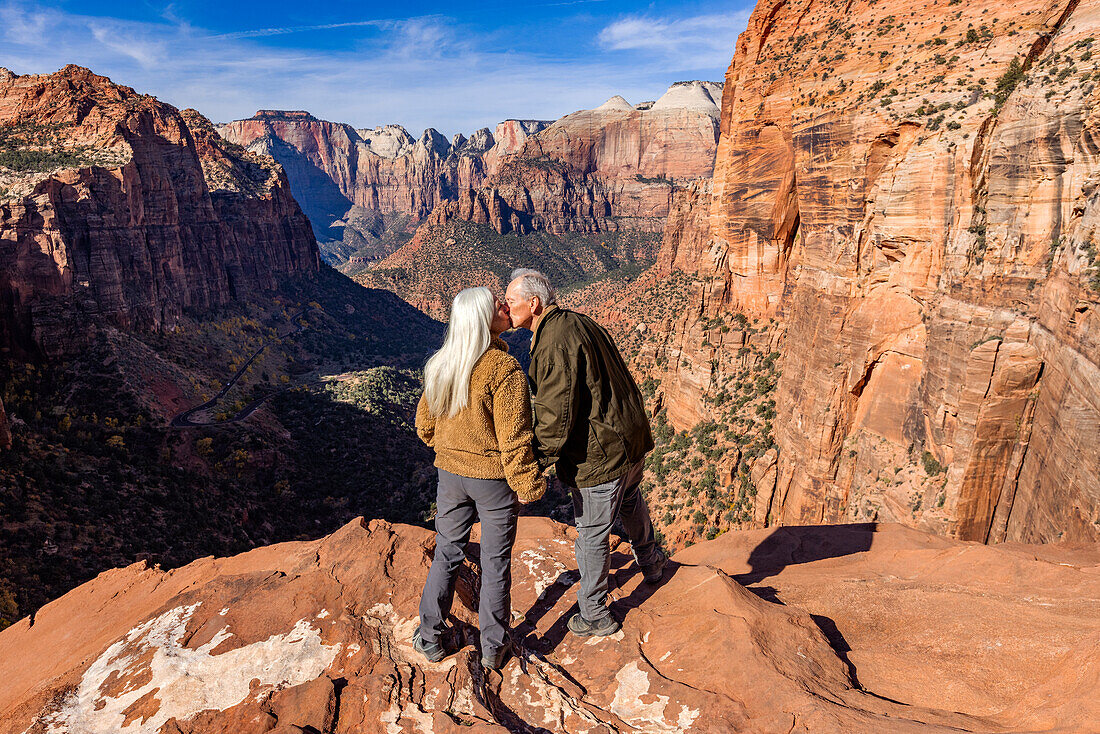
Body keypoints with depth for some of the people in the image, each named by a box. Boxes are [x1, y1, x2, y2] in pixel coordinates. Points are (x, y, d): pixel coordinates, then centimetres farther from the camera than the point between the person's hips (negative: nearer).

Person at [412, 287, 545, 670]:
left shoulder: (441, 365, -2)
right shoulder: (504, 369, -21)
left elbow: (425, 423, 9)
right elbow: (514, 438, -21)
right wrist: (528, 486, -9)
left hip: (450, 474, 5)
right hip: (495, 479, -5)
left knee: (447, 554, 20)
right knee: (495, 562, 12)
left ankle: (430, 639, 32)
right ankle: (493, 649, 27)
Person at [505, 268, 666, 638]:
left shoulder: (553, 343, -24)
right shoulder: (579, 322, 6)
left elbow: (554, 416, -29)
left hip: (598, 453, -10)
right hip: (632, 439, 10)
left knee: (591, 534, 8)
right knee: (630, 501, 33)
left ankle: (594, 616, 26)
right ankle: (650, 563, 58)